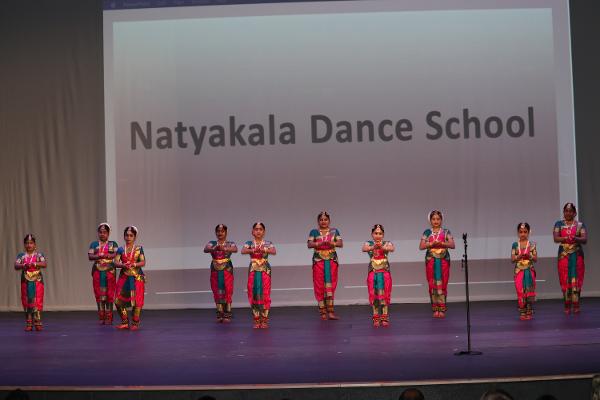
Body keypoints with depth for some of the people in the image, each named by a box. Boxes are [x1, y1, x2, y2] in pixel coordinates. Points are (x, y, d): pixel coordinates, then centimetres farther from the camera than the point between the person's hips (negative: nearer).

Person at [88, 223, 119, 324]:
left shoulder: (113, 244, 10)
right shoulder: (94, 244, 13)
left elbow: (116, 254, -6)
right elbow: (90, 256, 0)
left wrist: (104, 255, -15)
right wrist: (99, 256, -17)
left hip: (109, 271, -1)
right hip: (97, 271, 1)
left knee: (109, 294, -4)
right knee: (99, 294, -1)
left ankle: (109, 318, 0)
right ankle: (101, 318, 4)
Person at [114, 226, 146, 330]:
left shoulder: (139, 248, 6)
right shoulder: (121, 250, 10)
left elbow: (143, 262, -2)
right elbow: (116, 262, 1)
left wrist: (134, 264, -21)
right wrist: (123, 265, -20)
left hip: (137, 277, -2)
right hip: (124, 277, 2)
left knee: (137, 301, -8)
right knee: (118, 300, -3)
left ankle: (135, 323, 4)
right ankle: (125, 322, 12)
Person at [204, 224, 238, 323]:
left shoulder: (230, 244, 3)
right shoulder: (212, 243, 7)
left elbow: (235, 249, -18)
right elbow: (205, 249, -13)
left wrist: (224, 249, -36)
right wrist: (214, 248, -34)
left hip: (227, 270, -2)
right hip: (215, 270, 2)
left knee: (227, 292, -5)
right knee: (217, 292, 2)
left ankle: (227, 315, -1)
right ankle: (220, 314, 9)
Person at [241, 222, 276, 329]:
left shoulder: (268, 244, 3)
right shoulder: (249, 243, 5)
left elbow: (274, 251, -15)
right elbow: (243, 251, -14)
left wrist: (264, 249, -32)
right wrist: (253, 250, -32)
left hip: (265, 270, -1)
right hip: (253, 271, 1)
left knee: (265, 295, -4)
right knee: (253, 294, 0)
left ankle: (264, 320, 3)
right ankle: (256, 320, 8)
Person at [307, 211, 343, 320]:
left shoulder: (334, 231, 11)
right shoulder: (314, 232, 8)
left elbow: (341, 243, 0)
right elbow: (309, 244, -5)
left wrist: (332, 243, -19)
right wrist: (319, 243, -22)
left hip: (332, 261, 1)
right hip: (318, 261, -1)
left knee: (331, 285, -4)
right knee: (319, 285, -3)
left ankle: (330, 311, -5)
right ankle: (323, 312, 0)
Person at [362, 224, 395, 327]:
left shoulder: (387, 243, 2)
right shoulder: (369, 243, 3)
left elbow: (392, 248, -21)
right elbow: (364, 249, -20)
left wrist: (382, 247, -43)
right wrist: (373, 247, -42)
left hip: (385, 273, 0)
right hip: (373, 273, 0)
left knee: (384, 295, -1)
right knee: (374, 295, 2)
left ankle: (384, 318, 5)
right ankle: (376, 318, 9)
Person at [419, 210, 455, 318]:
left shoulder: (446, 232, 6)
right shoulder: (427, 232, 7)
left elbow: (452, 245, -4)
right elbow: (421, 246, -1)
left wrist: (441, 243, -18)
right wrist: (431, 244, -16)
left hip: (443, 260, -1)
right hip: (431, 260, 1)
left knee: (442, 284, -3)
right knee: (432, 284, -1)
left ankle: (442, 309, 1)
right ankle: (435, 309, 5)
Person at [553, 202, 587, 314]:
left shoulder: (580, 225, 6)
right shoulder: (559, 224, 7)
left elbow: (585, 239, -5)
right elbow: (556, 238, -6)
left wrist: (575, 238, -24)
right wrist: (566, 238, -25)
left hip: (577, 255, 0)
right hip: (563, 255, 0)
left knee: (576, 280, -3)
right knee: (565, 280, -1)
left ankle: (576, 305, 1)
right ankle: (567, 306, 4)